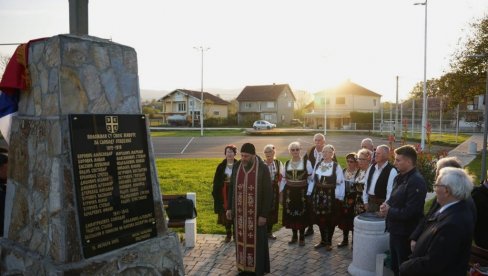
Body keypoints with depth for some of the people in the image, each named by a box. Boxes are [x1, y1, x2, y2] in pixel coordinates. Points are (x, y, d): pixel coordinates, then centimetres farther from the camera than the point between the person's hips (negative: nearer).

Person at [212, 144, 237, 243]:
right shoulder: (221, 166, 1)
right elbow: (216, 181, 2)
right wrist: (216, 193, -4)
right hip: (224, 193, 2)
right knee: (226, 215, 8)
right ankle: (228, 234, 22)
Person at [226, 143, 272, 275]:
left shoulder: (263, 168, -14)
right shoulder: (237, 166, -2)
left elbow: (268, 192, -12)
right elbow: (232, 187, 8)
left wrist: (264, 214, -13)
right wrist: (229, 207, 7)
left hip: (256, 212, -4)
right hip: (240, 212, 4)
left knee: (256, 241, 7)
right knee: (241, 239, 13)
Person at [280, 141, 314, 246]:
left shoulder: (306, 162, -5)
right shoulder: (287, 164, 7)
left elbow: (311, 179, -2)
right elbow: (283, 179, 11)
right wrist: (281, 192, 8)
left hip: (302, 192, -3)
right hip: (289, 192, 3)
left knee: (302, 214, 3)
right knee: (291, 214, 8)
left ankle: (302, 237, 18)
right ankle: (294, 235, 24)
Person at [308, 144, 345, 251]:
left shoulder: (336, 166, -8)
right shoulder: (317, 165, 6)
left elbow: (340, 183, -8)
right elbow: (313, 180, 10)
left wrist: (339, 197, -12)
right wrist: (309, 193, 7)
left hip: (331, 196, -4)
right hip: (318, 195, 4)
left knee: (330, 220, 6)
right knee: (320, 219, 10)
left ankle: (329, 242, 21)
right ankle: (323, 240, 26)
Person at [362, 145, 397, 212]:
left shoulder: (392, 171, -14)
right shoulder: (372, 167, 8)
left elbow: (390, 191, -17)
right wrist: (365, 201, 8)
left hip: (381, 204, -6)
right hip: (370, 202, 6)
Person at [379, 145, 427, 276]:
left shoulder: (417, 181, -21)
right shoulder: (400, 177, 8)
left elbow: (409, 212, -25)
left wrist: (389, 212, -13)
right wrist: (387, 204, -3)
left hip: (406, 234, -9)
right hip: (395, 230, 9)